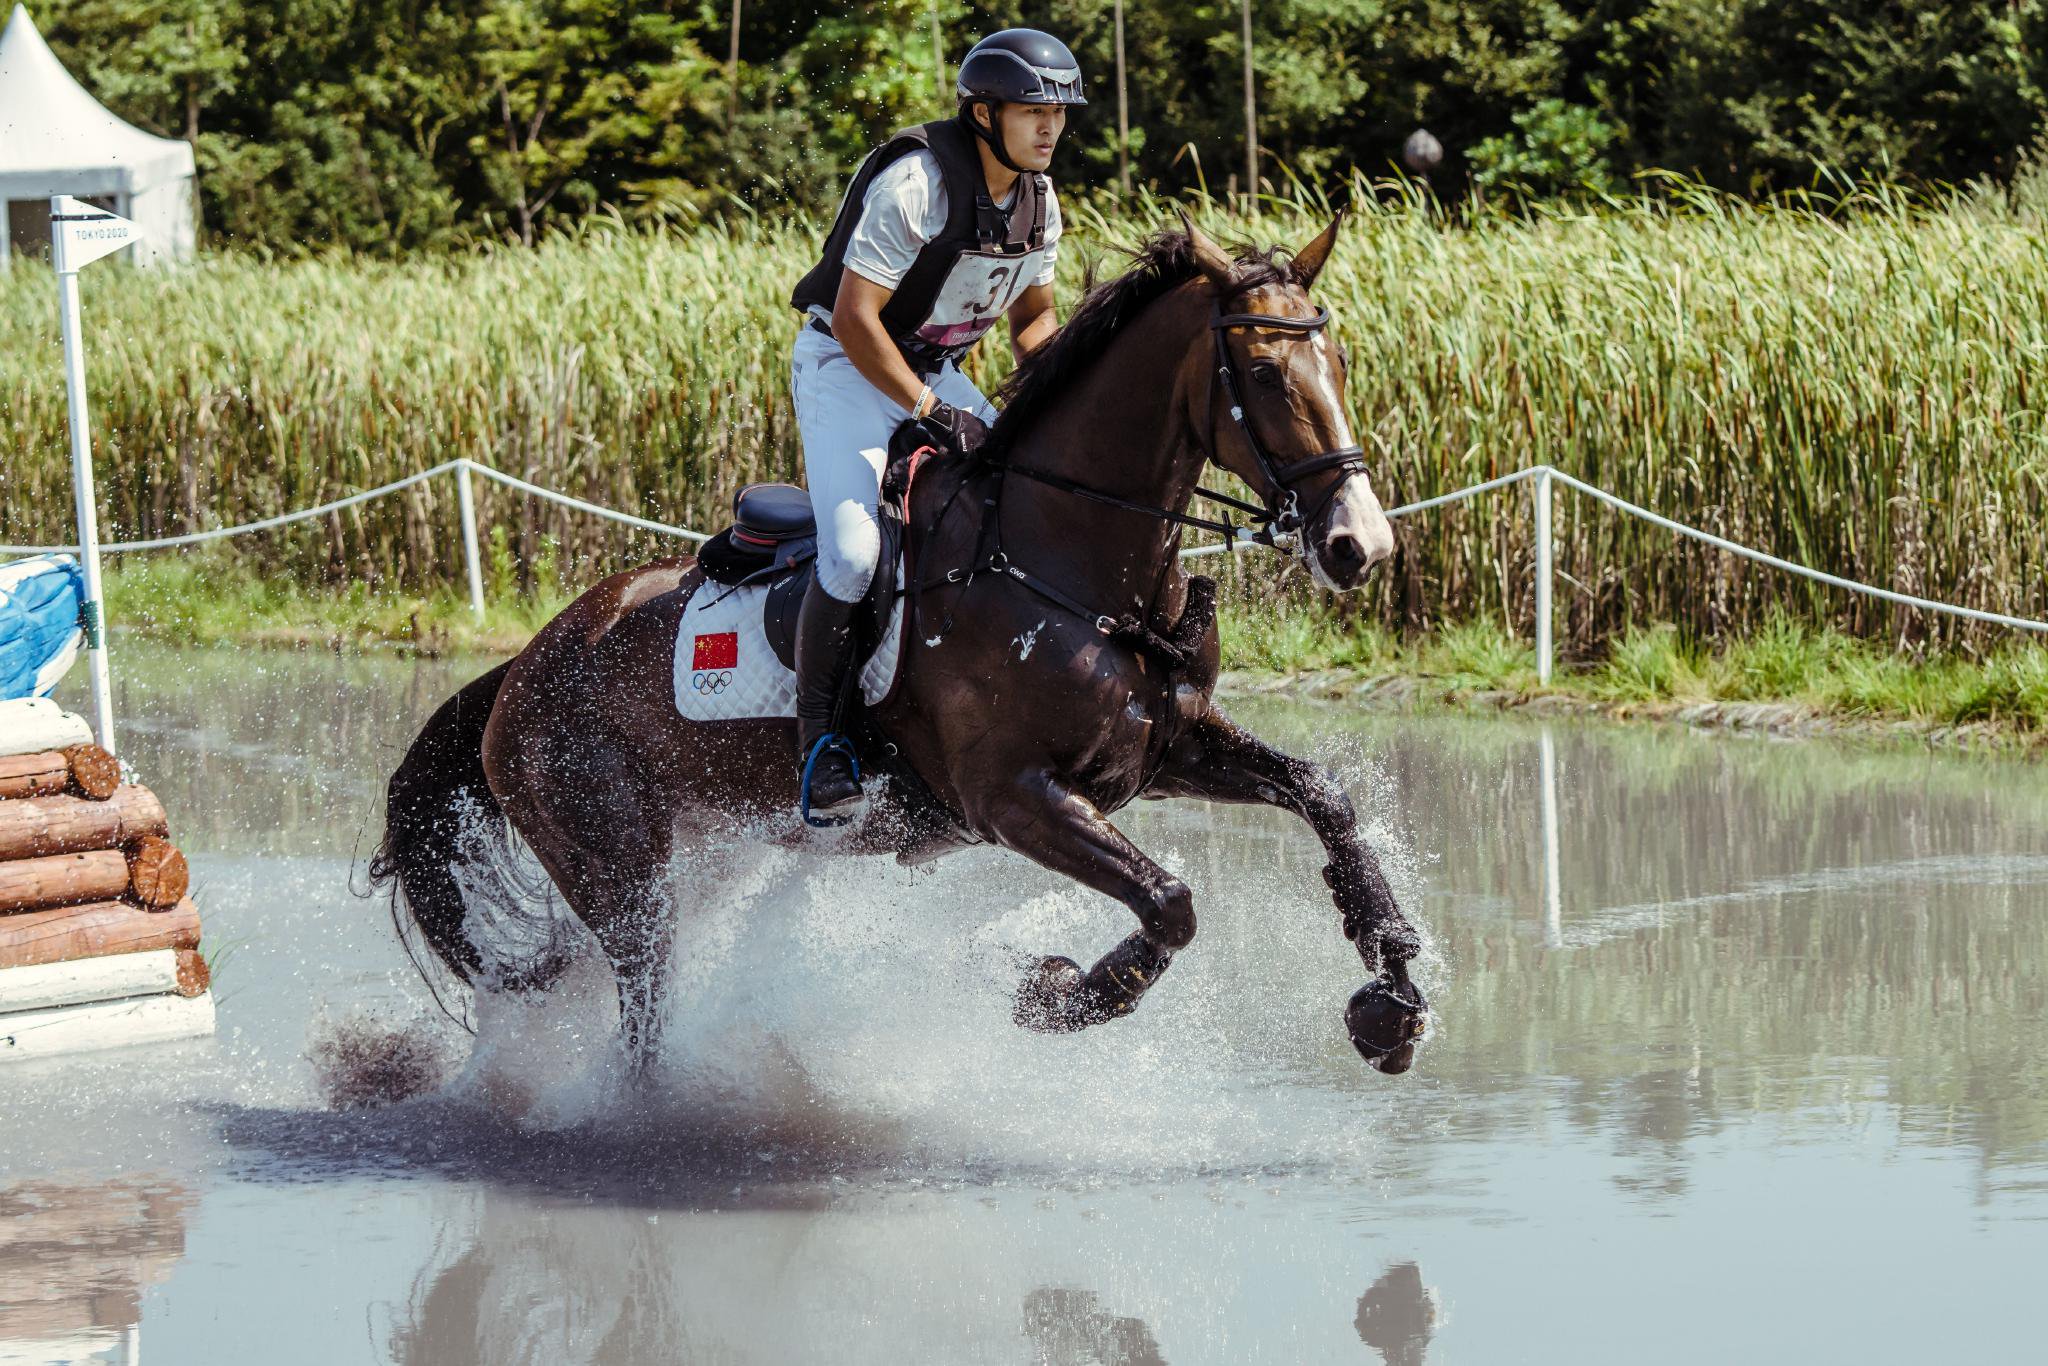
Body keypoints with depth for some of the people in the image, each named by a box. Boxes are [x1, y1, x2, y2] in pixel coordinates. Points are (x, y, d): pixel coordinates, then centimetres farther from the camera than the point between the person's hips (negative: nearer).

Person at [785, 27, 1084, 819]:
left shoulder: (1038, 202, 1)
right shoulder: (916, 184, -24)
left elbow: (1033, 316, 15)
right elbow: (855, 320, -25)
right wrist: (930, 415, -27)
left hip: (935, 370, 8)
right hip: (847, 366, -8)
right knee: (852, 552, -24)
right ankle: (818, 737, -12)